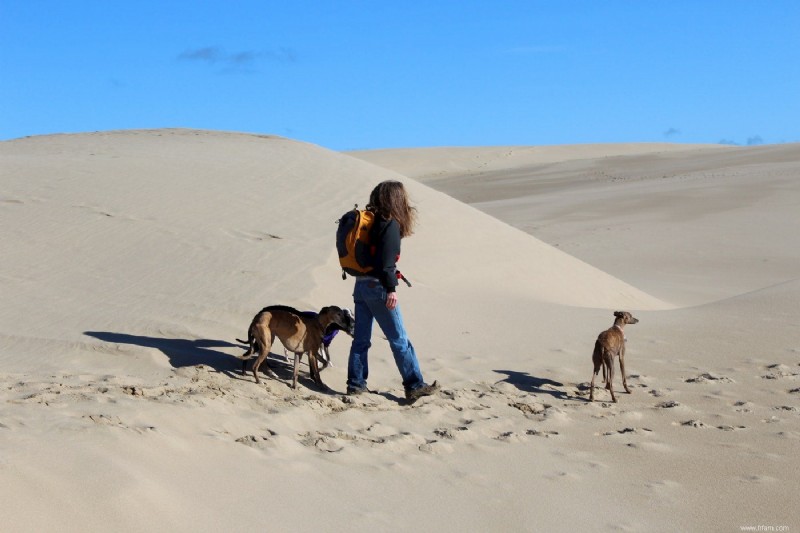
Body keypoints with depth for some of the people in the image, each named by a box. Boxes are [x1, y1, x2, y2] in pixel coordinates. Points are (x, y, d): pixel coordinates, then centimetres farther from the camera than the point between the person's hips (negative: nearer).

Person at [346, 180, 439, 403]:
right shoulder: (391, 224, -11)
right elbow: (387, 259, -19)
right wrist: (391, 288, -19)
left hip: (361, 285, 8)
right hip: (377, 287, -8)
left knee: (361, 338, 12)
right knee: (399, 339, -2)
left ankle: (356, 384, 15)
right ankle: (414, 386, 3)